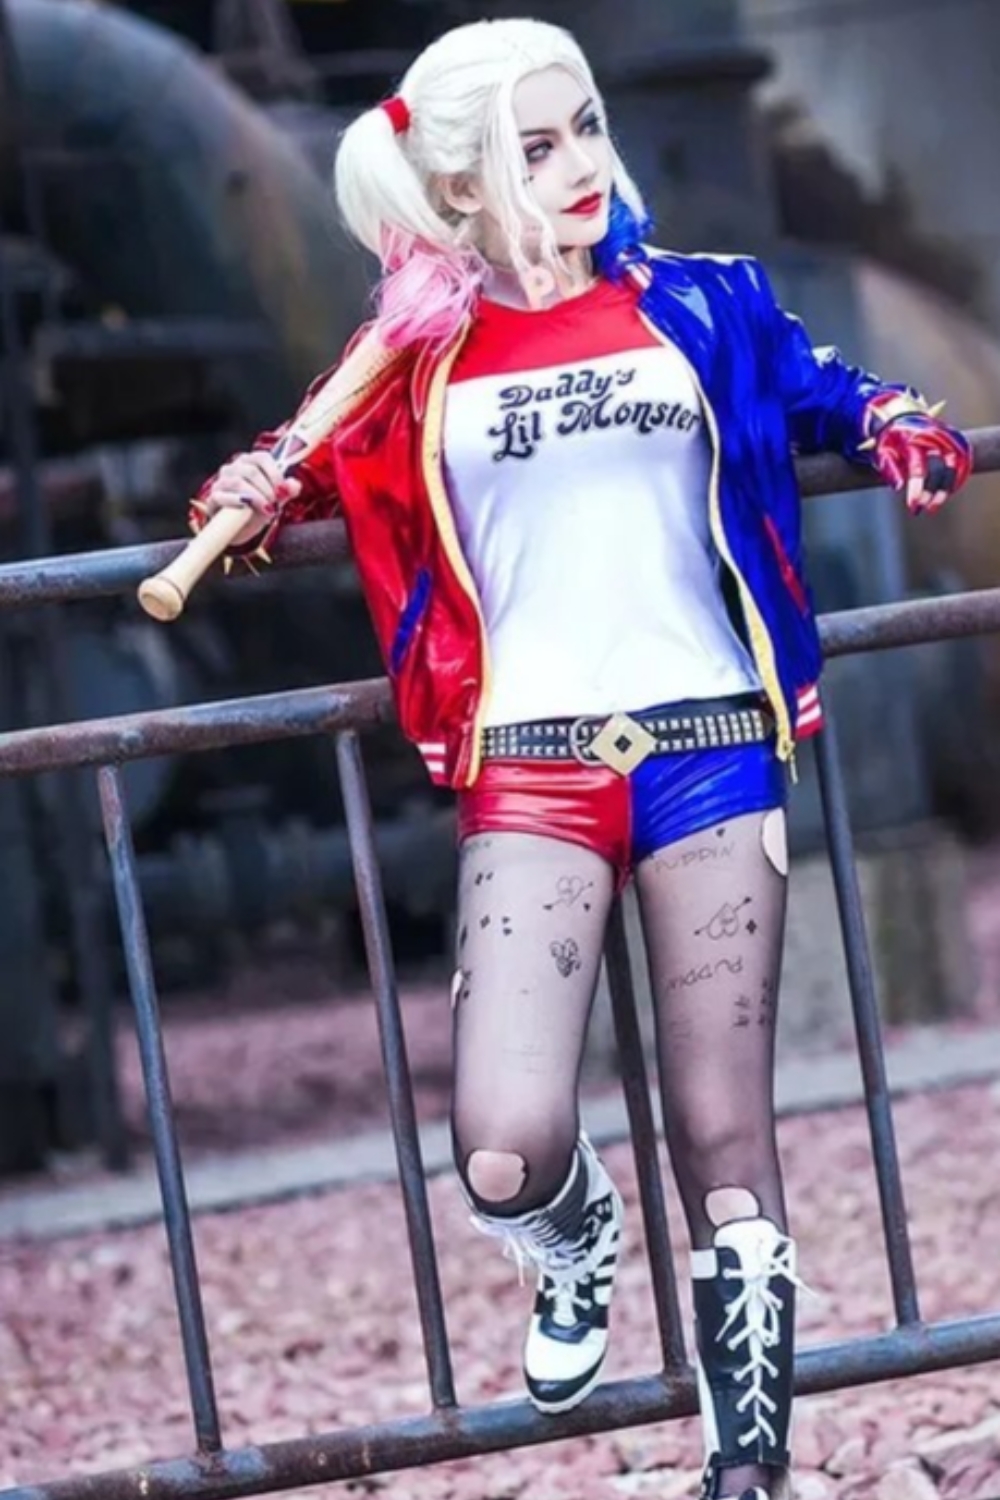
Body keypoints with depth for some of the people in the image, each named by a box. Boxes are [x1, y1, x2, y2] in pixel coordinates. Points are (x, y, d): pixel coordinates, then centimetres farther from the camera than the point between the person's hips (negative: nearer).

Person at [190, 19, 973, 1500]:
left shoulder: (701, 307, 9)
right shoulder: (421, 355, 7)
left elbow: (818, 391, 25)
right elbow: (340, 471, 22)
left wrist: (900, 428, 4)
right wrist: (266, 492, 0)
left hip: (711, 750, 1)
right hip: (530, 773, -1)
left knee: (724, 1144, 1)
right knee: (507, 1157, -14)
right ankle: (577, 1241, 23)